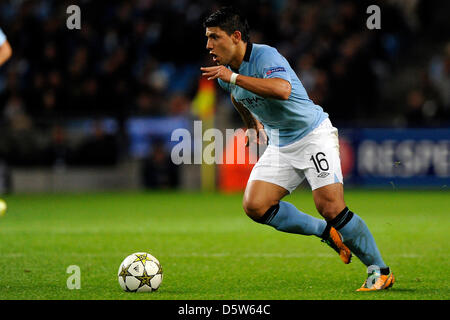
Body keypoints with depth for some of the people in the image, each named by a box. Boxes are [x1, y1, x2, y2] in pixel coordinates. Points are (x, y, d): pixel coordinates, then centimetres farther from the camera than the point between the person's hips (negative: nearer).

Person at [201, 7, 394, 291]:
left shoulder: (265, 56, -23)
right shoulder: (225, 71, 2)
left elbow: (282, 89, -44)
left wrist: (234, 77, -41)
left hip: (314, 134, -8)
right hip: (280, 145, 8)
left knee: (332, 209, -17)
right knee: (254, 205, -11)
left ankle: (380, 271, 0)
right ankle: (327, 233, 5)